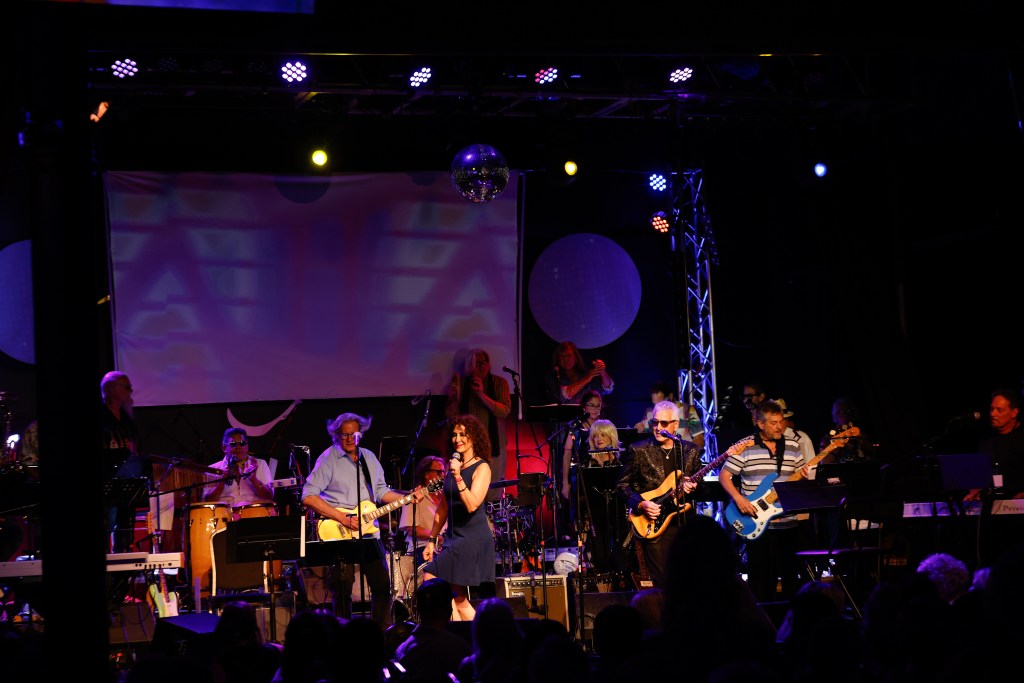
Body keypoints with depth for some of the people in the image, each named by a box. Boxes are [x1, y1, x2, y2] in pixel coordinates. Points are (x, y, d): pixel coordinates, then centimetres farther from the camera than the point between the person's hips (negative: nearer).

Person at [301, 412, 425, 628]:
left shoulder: (369, 458, 14)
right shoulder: (328, 459, -7)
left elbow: (381, 491, 22)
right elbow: (308, 496, -15)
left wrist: (408, 497, 5)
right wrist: (342, 517, -19)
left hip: (369, 532, 6)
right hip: (340, 536, -6)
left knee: (382, 585, 7)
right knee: (343, 589, -1)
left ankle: (383, 632, 19)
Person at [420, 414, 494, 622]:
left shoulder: (481, 468, -8)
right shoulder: (453, 466, 14)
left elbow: (472, 505, -20)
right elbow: (443, 507, 18)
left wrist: (457, 477, -25)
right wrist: (431, 540, 16)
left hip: (473, 537, -8)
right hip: (453, 537, 8)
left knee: (431, 578, -15)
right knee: (459, 599, 6)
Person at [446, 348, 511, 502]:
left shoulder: (499, 383, 2)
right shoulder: (461, 384, 5)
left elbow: (505, 411, -12)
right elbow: (450, 415, 6)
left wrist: (482, 395, -21)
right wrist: (454, 398, -13)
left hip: (493, 443, -1)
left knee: (493, 495, 0)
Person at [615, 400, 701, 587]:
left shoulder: (691, 451, 9)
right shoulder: (638, 451, 1)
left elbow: (702, 487, 16)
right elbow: (622, 486, 3)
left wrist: (692, 487, -7)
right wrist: (641, 504, -11)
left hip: (684, 522, 2)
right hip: (653, 525, -2)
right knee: (661, 582, -7)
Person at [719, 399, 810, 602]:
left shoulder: (793, 447, 8)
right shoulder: (745, 447, -3)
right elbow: (724, 475, -2)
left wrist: (803, 477, -9)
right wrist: (738, 498, -15)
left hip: (790, 524, 3)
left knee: (792, 577, 9)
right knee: (762, 579, 1)